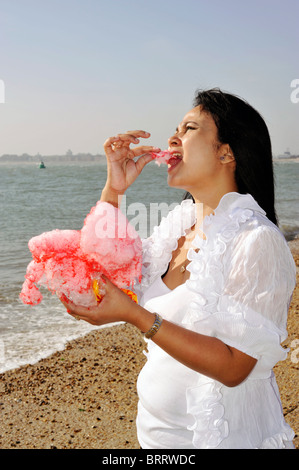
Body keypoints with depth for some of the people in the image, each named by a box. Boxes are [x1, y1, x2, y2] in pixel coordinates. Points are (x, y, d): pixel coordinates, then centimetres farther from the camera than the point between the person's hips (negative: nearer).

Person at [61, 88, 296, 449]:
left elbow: (233, 367, -24)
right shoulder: (180, 223, 0)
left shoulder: (257, 241, -21)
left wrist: (134, 315, -30)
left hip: (219, 433, -6)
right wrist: (113, 189, -6)